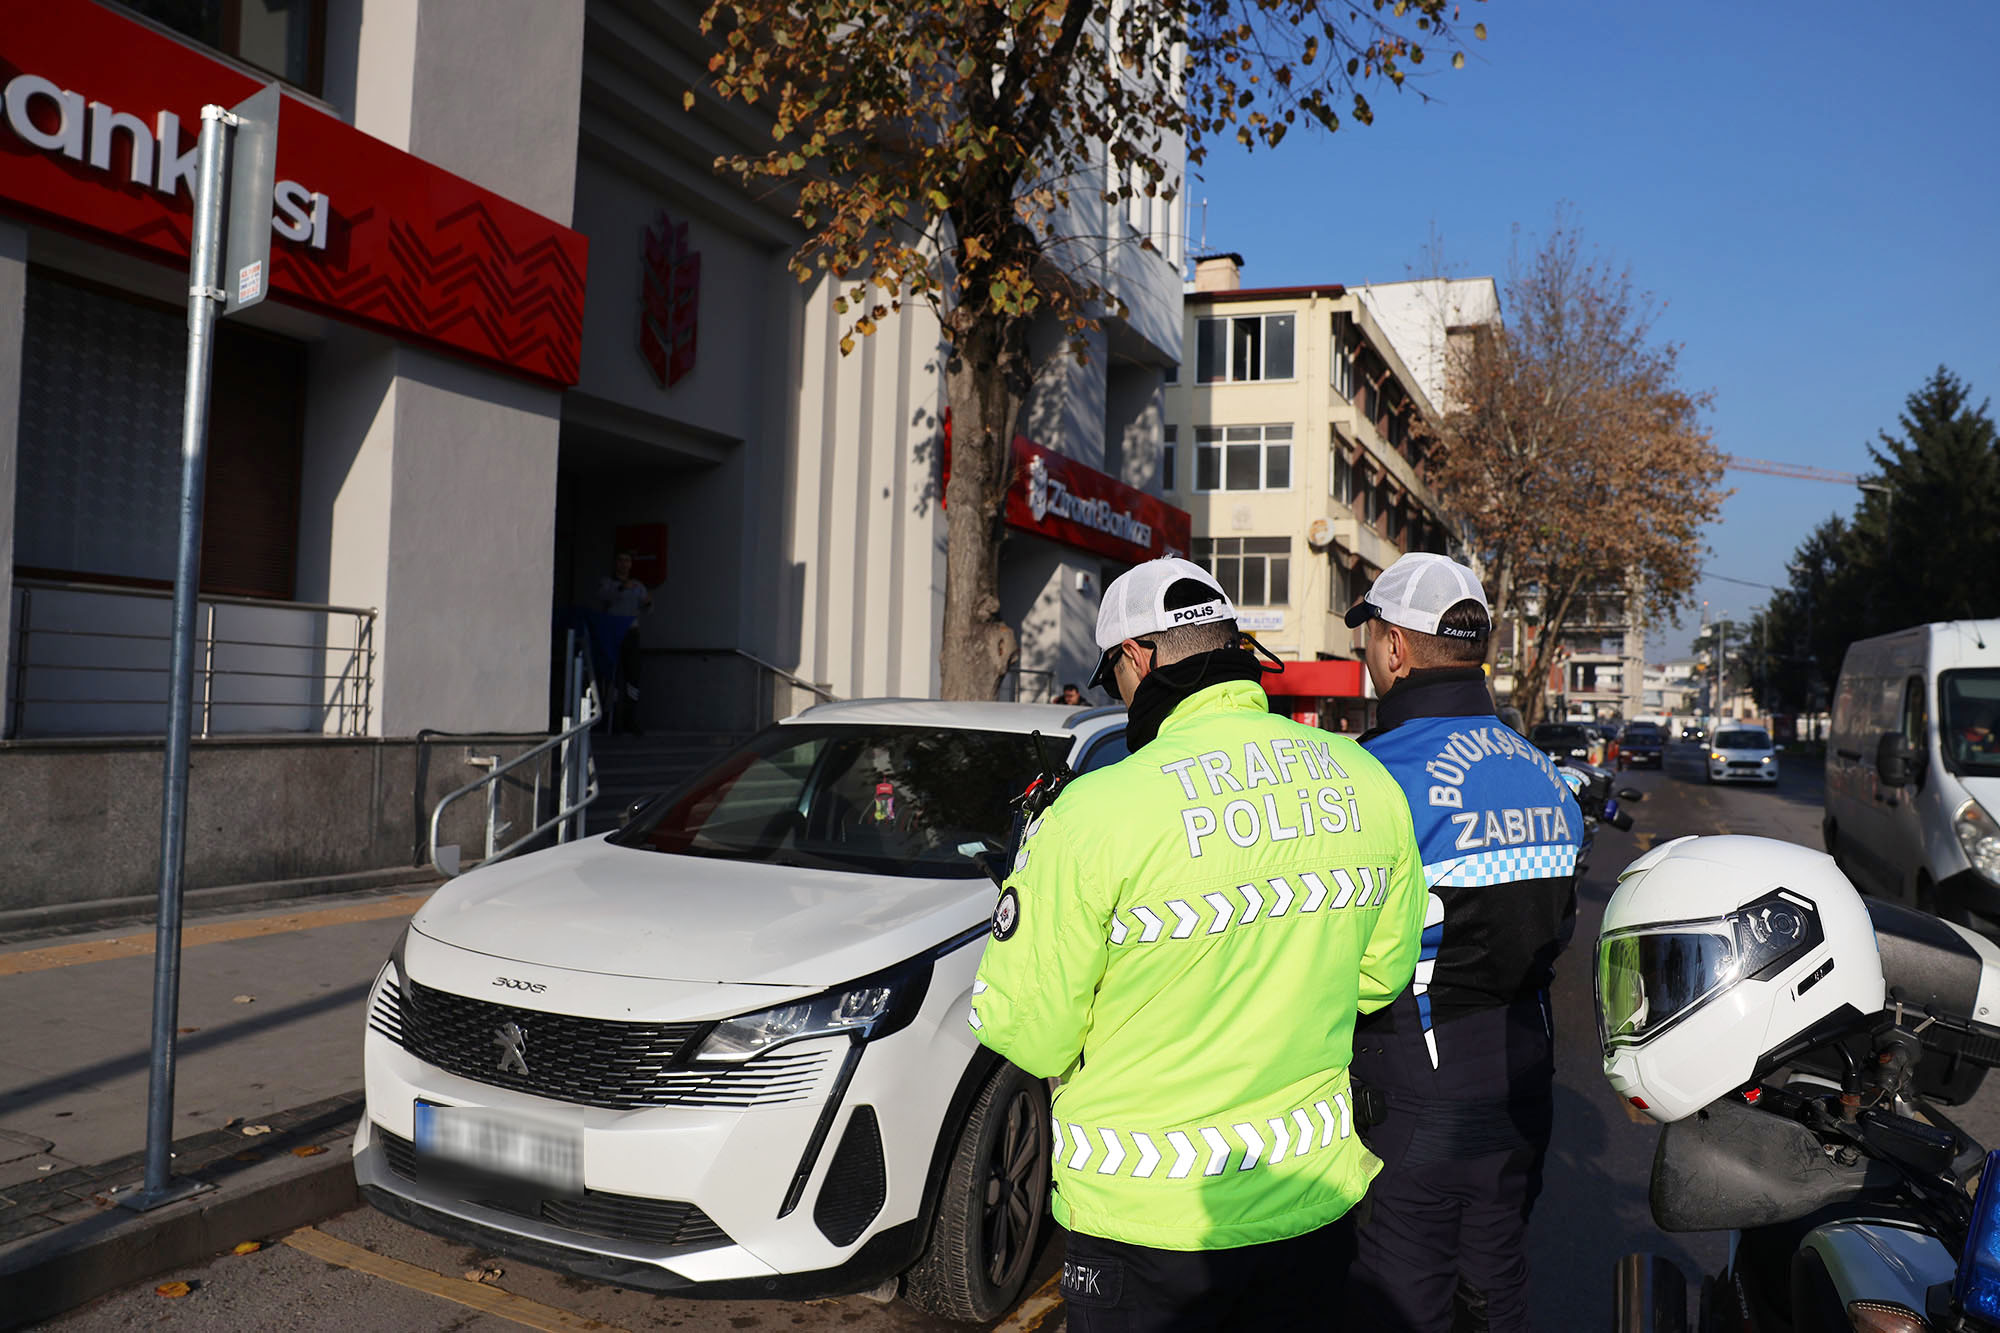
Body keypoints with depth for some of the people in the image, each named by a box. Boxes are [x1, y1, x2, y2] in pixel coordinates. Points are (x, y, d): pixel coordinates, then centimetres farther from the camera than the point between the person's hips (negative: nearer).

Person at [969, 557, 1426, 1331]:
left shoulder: (1098, 810, -23)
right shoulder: (1366, 782, -4)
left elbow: (1029, 1034, -16)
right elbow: (1382, 973, 8)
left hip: (1150, 1214, -4)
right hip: (1313, 1191, 5)